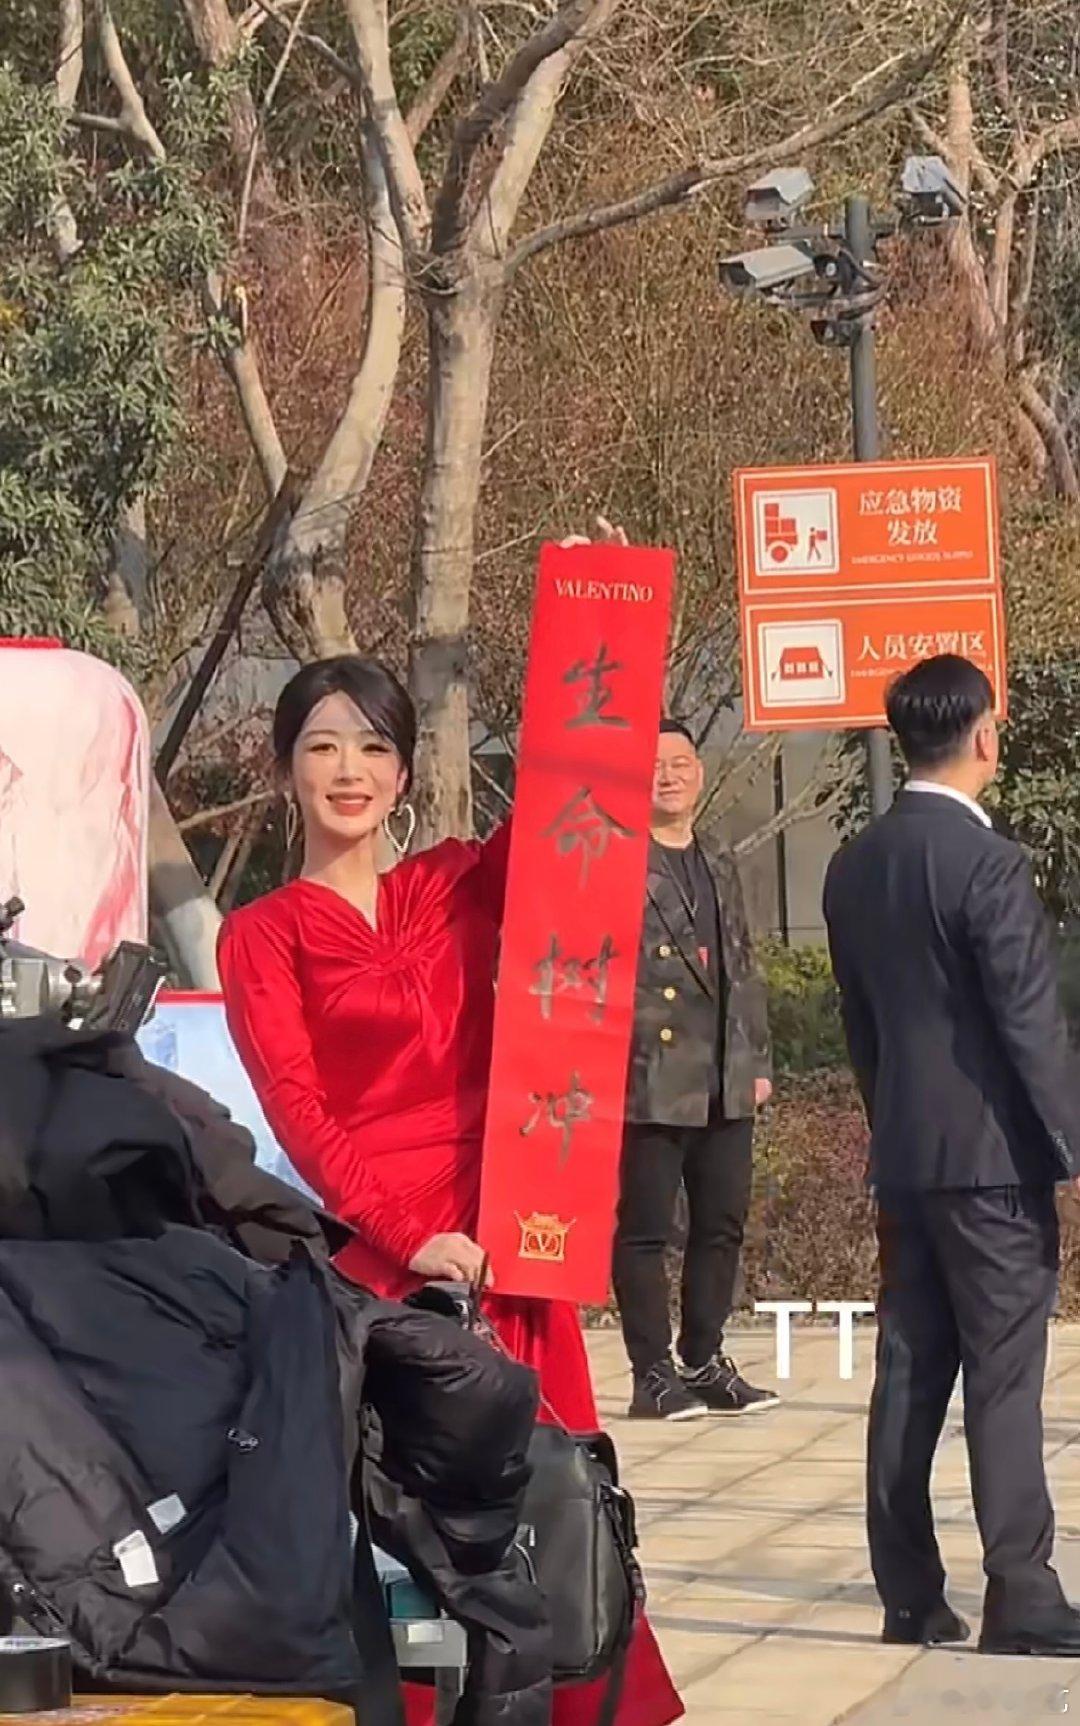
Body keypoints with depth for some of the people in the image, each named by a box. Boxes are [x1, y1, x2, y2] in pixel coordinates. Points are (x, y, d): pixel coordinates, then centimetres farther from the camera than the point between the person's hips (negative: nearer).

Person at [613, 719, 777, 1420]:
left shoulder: (722, 870, 20)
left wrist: (758, 1061, 16)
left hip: (727, 1083, 7)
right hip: (651, 1079, -7)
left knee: (723, 1225, 10)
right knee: (645, 1229, -2)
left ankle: (704, 1361, 21)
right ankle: (654, 1375, 3)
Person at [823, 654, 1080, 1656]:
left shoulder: (854, 869, 9)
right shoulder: (986, 864, -14)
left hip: (902, 1158, 7)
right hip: (991, 1155, -7)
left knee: (909, 1378, 9)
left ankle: (910, 1602, 12)